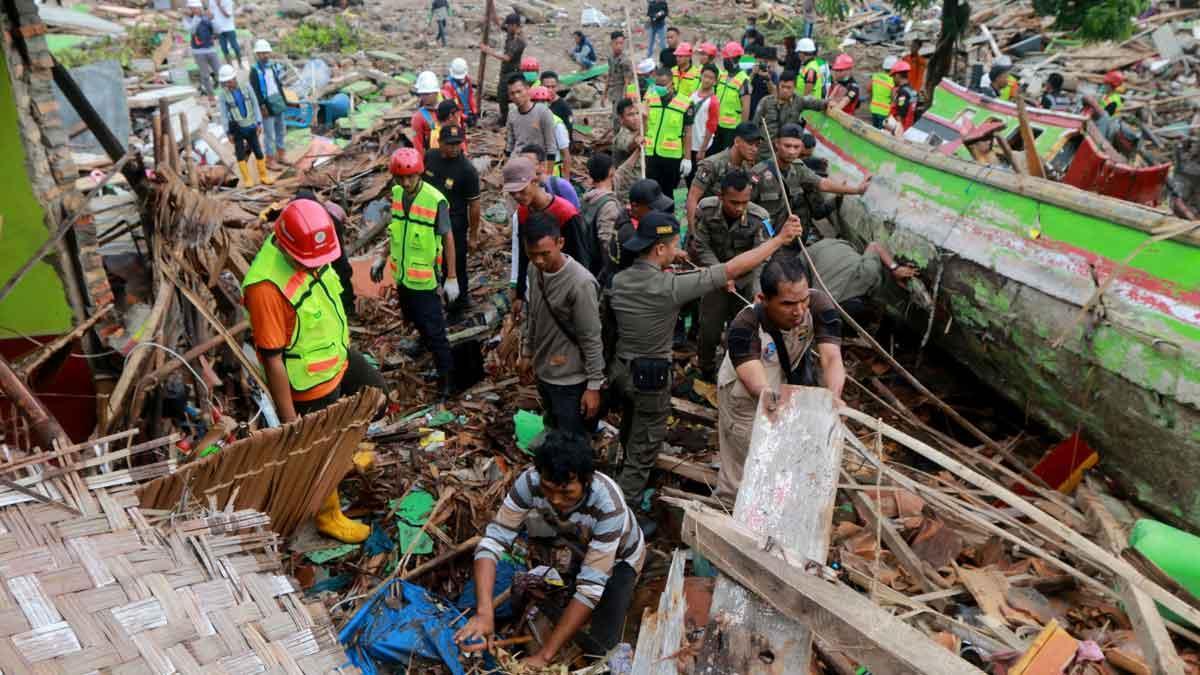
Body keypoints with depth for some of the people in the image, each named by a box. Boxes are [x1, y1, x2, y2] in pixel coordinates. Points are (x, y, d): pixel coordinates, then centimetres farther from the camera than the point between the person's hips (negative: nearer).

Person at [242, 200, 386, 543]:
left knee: (376, 392, 28)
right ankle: (329, 516, 39)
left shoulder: (308, 252, -12)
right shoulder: (267, 286, -36)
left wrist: (345, 339, 22)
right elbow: (272, 359, -30)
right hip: (311, 382, -8)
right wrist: (289, 419, -23)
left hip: (339, 356, 8)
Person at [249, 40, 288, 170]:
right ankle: (270, 160, 6)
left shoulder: (273, 65, 8)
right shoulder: (255, 70, -12)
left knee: (281, 130, 17)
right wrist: (262, 106, -20)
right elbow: (255, 90, -16)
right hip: (267, 105, -7)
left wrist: (283, 100, 16)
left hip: (278, 103, 7)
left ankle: (281, 155, 31)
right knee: (269, 134, -2)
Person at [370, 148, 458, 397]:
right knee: (416, 320, 24)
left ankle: (446, 375, 15)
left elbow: (448, 239, -14)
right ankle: (427, 345, 49)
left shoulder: (436, 201, -21)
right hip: (402, 274, 6)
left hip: (425, 279, -6)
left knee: (434, 329, 1)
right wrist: (382, 257, 14)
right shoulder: (396, 193, -2)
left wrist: (452, 278, -13)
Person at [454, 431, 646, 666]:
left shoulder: (608, 505, -42)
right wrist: (484, 612, -47)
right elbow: (493, 540, -33)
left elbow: (591, 586, -40)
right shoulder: (530, 481, -34)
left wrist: (544, 656, -41)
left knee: (598, 646, -15)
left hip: (620, 557, -4)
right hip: (580, 546, 4)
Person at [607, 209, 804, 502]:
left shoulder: (618, 280, -8)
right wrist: (780, 239, -20)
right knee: (644, 448, 9)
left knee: (630, 432, 30)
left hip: (620, 368, 7)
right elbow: (733, 269, -26)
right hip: (651, 377, -7)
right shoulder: (669, 287, -28)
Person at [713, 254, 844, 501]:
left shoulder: (819, 305, -28)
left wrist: (833, 397, -57)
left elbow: (832, 359, -36)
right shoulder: (744, 327, -37)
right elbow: (756, 383, -48)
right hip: (747, 398, -4)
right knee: (741, 479, 6)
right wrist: (768, 397, -73)